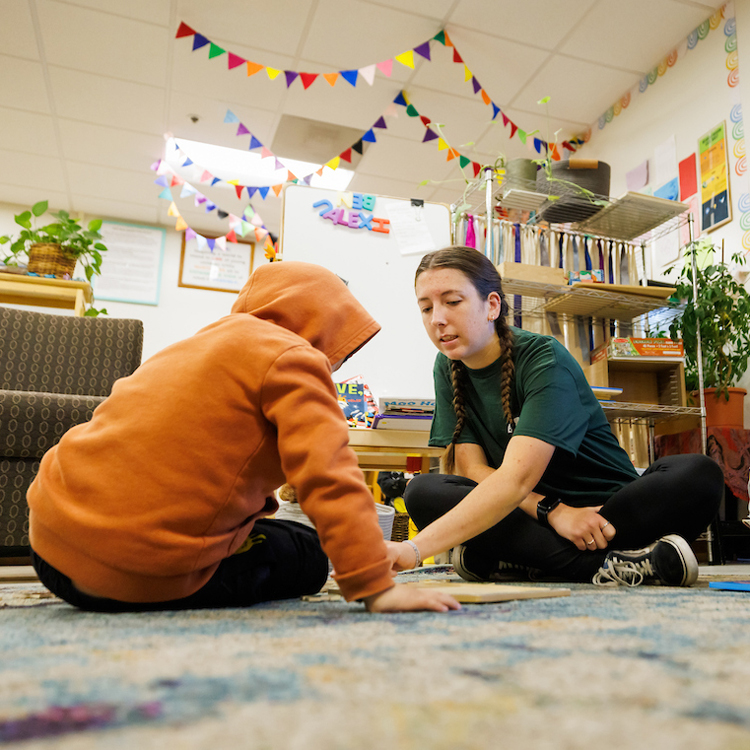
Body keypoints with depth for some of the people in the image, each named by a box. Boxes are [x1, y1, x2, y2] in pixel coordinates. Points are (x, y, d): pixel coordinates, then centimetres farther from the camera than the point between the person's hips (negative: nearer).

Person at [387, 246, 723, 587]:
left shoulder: (544, 359, -17)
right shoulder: (448, 368, 0)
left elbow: (516, 478, -30)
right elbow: (473, 469, -7)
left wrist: (415, 548, -42)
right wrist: (552, 511, -26)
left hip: (606, 509, -2)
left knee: (699, 475, -29)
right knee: (423, 492, -23)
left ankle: (507, 560, -29)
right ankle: (607, 563, -25)